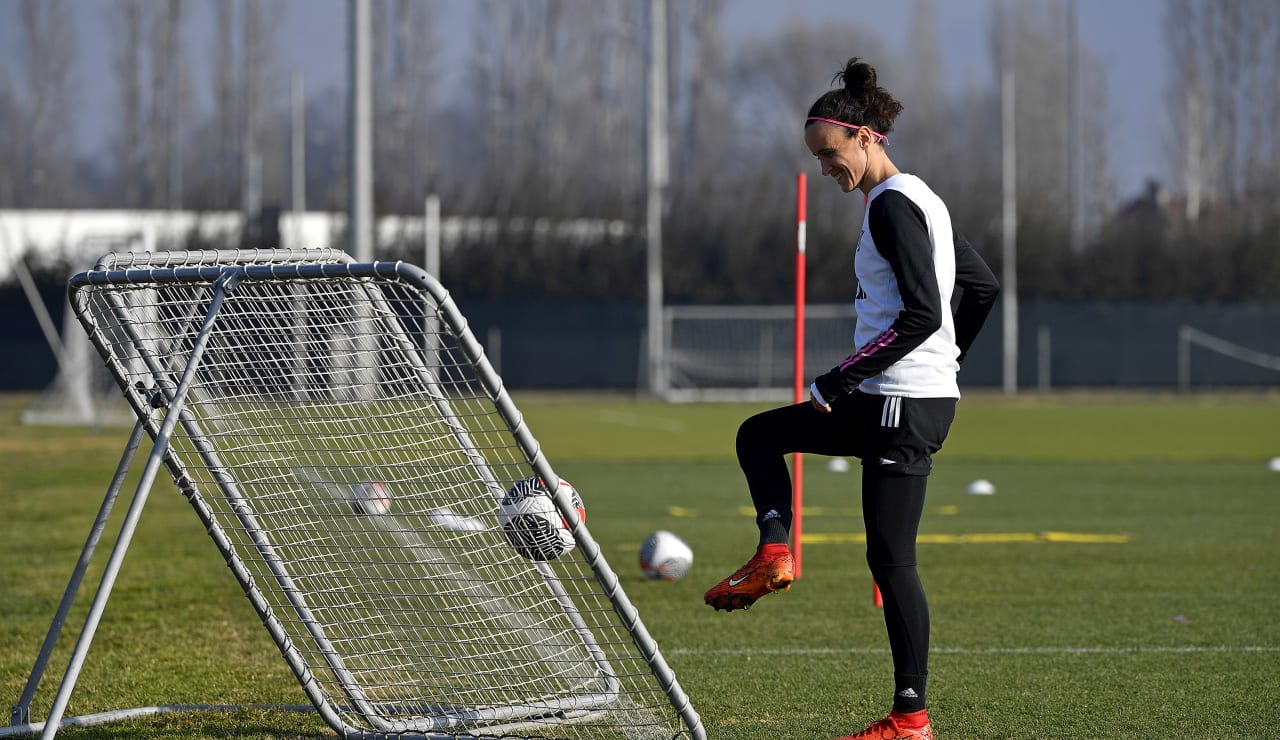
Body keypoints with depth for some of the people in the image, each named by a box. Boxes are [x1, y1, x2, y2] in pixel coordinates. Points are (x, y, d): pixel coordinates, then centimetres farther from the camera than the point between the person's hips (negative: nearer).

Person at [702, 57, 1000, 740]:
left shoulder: (892, 203, -14)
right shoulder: (918, 199, 15)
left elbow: (921, 315, -22)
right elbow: (983, 287, 21)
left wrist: (835, 382, -18)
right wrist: (950, 357, 24)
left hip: (905, 403, -10)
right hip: (887, 402, 10)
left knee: (890, 559, -7)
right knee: (759, 435, 21)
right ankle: (773, 555, 9)